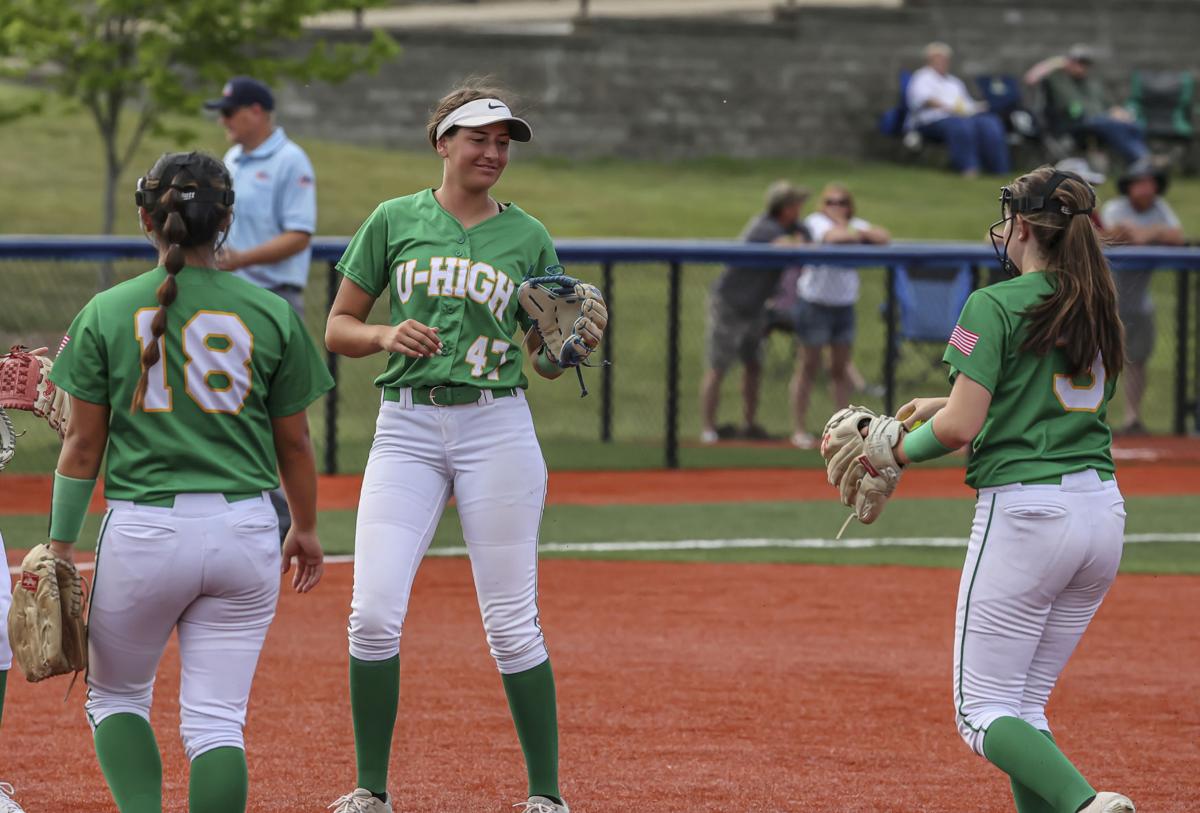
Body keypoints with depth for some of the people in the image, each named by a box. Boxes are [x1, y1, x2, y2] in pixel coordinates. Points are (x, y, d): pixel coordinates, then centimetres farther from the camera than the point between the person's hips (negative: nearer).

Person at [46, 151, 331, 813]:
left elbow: (82, 443, -1)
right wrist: (305, 528, 23)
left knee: (116, 696, 18)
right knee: (216, 718, 5)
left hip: (142, 533, -1)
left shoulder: (106, 313, -1)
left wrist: (61, 544, 5)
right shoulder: (272, 315, 2)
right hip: (245, 530, 1)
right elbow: (294, 443, 8)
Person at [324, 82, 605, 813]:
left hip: (496, 429, 0)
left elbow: (546, 363, 10)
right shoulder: (395, 221, 7)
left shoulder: (528, 238, 7)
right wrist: (386, 336, -10)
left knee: (511, 623, -1)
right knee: (374, 613, -9)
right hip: (406, 429, 0)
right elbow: (338, 328, 10)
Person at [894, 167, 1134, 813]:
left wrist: (901, 451, 2)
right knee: (1025, 707, 16)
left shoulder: (995, 305, -10)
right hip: (1103, 511, 7)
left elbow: (961, 427, -16)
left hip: (1027, 513, -7)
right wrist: (943, 403, 23)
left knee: (983, 712, -1)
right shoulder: (1097, 306, 13)